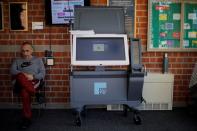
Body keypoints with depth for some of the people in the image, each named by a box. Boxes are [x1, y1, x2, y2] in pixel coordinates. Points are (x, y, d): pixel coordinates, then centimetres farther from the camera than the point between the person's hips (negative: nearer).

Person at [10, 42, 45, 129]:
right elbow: (12, 70, 5)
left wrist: (33, 76, -11)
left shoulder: (38, 60, 20)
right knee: (20, 77, -38)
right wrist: (23, 74, -14)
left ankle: (27, 117, -32)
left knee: (24, 91, -38)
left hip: (33, 82, -2)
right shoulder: (17, 60, 25)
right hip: (20, 83, 2)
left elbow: (42, 73, 9)